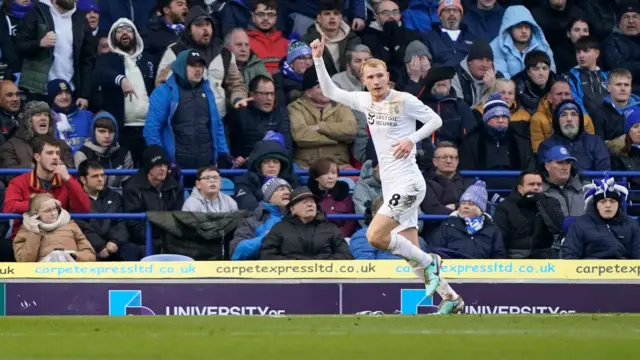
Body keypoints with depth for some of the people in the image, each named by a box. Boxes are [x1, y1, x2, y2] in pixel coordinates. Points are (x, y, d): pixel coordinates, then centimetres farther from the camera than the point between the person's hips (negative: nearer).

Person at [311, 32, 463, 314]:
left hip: (408, 182, -7)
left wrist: (411, 139, -15)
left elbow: (435, 120, -1)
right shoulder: (365, 101, 10)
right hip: (391, 185, 7)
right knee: (411, 250, 5)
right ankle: (450, 297, 12)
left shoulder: (404, 100, -8)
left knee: (375, 236, -19)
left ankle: (429, 262, -4)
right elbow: (330, 92, 18)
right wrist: (318, 58, 9)